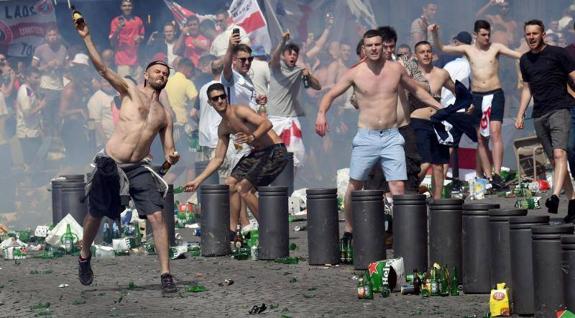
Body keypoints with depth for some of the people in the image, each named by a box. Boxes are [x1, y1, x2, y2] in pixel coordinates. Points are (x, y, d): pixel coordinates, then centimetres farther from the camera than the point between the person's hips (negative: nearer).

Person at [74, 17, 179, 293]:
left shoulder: (165, 114, 15)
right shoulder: (130, 90, 4)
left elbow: (168, 151, 14)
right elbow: (102, 68, -8)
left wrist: (171, 157, -12)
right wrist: (86, 37, -19)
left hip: (138, 169, 3)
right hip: (110, 165, -2)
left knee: (157, 216, -13)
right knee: (95, 215, 11)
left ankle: (166, 275, -11)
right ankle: (84, 257, 39)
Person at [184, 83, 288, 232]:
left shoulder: (239, 111, -15)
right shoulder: (222, 128, 11)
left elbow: (267, 123, -28)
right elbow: (218, 159, 17)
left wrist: (252, 137, -46)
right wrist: (198, 180, 14)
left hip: (275, 152, -9)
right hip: (258, 153, 9)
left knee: (243, 188, -17)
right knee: (230, 184, 9)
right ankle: (232, 229, 15)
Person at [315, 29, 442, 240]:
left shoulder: (396, 69, 4)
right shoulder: (355, 73, -3)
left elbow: (416, 90, 21)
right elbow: (331, 95, 3)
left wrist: (439, 106, 17)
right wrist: (321, 113, -17)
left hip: (392, 137, 1)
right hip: (366, 137, -1)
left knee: (398, 187, -9)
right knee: (355, 185, 5)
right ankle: (348, 230, 21)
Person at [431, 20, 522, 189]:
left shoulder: (496, 48, 3)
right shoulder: (468, 50, 8)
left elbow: (517, 54, -8)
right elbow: (442, 48, 6)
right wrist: (435, 34, -10)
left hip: (495, 94, -3)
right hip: (477, 97, 3)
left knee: (495, 132, -17)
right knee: (481, 138, 4)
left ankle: (497, 174, -23)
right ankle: (488, 176, 9)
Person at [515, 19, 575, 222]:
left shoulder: (557, 53, -2)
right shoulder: (525, 60, 16)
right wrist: (520, 115, 17)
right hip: (539, 115, 6)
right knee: (554, 161, 6)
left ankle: (555, 197, -36)